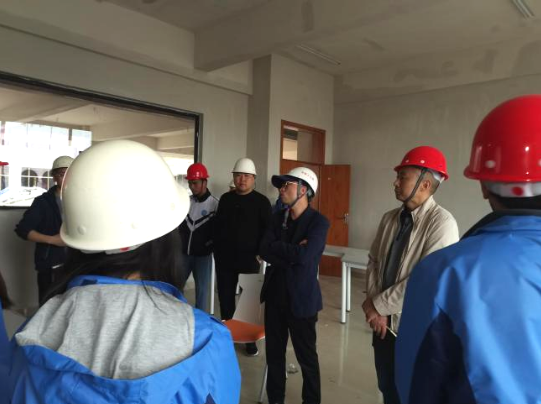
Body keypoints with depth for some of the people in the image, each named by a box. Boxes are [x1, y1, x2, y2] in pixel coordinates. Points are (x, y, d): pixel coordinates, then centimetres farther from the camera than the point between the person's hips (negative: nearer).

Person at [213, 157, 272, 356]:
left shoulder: (261, 201, -2)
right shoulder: (225, 199, 10)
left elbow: (268, 230, -5)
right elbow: (217, 226, 14)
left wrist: (261, 253, -11)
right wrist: (217, 250, 8)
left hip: (249, 259, -3)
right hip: (225, 258, 4)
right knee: (225, 298, 11)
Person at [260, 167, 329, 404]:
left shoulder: (318, 222, -12)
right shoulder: (278, 218, 5)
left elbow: (304, 256, -24)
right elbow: (264, 251, -6)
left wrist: (278, 249, -11)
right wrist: (292, 252, -17)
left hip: (301, 298, -5)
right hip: (275, 294, 5)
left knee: (306, 356, 11)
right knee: (274, 352, 16)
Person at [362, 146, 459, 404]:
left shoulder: (442, 222, -19)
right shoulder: (390, 218, 3)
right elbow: (373, 261, 6)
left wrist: (378, 304, -15)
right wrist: (375, 307, -7)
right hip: (384, 323, 6)